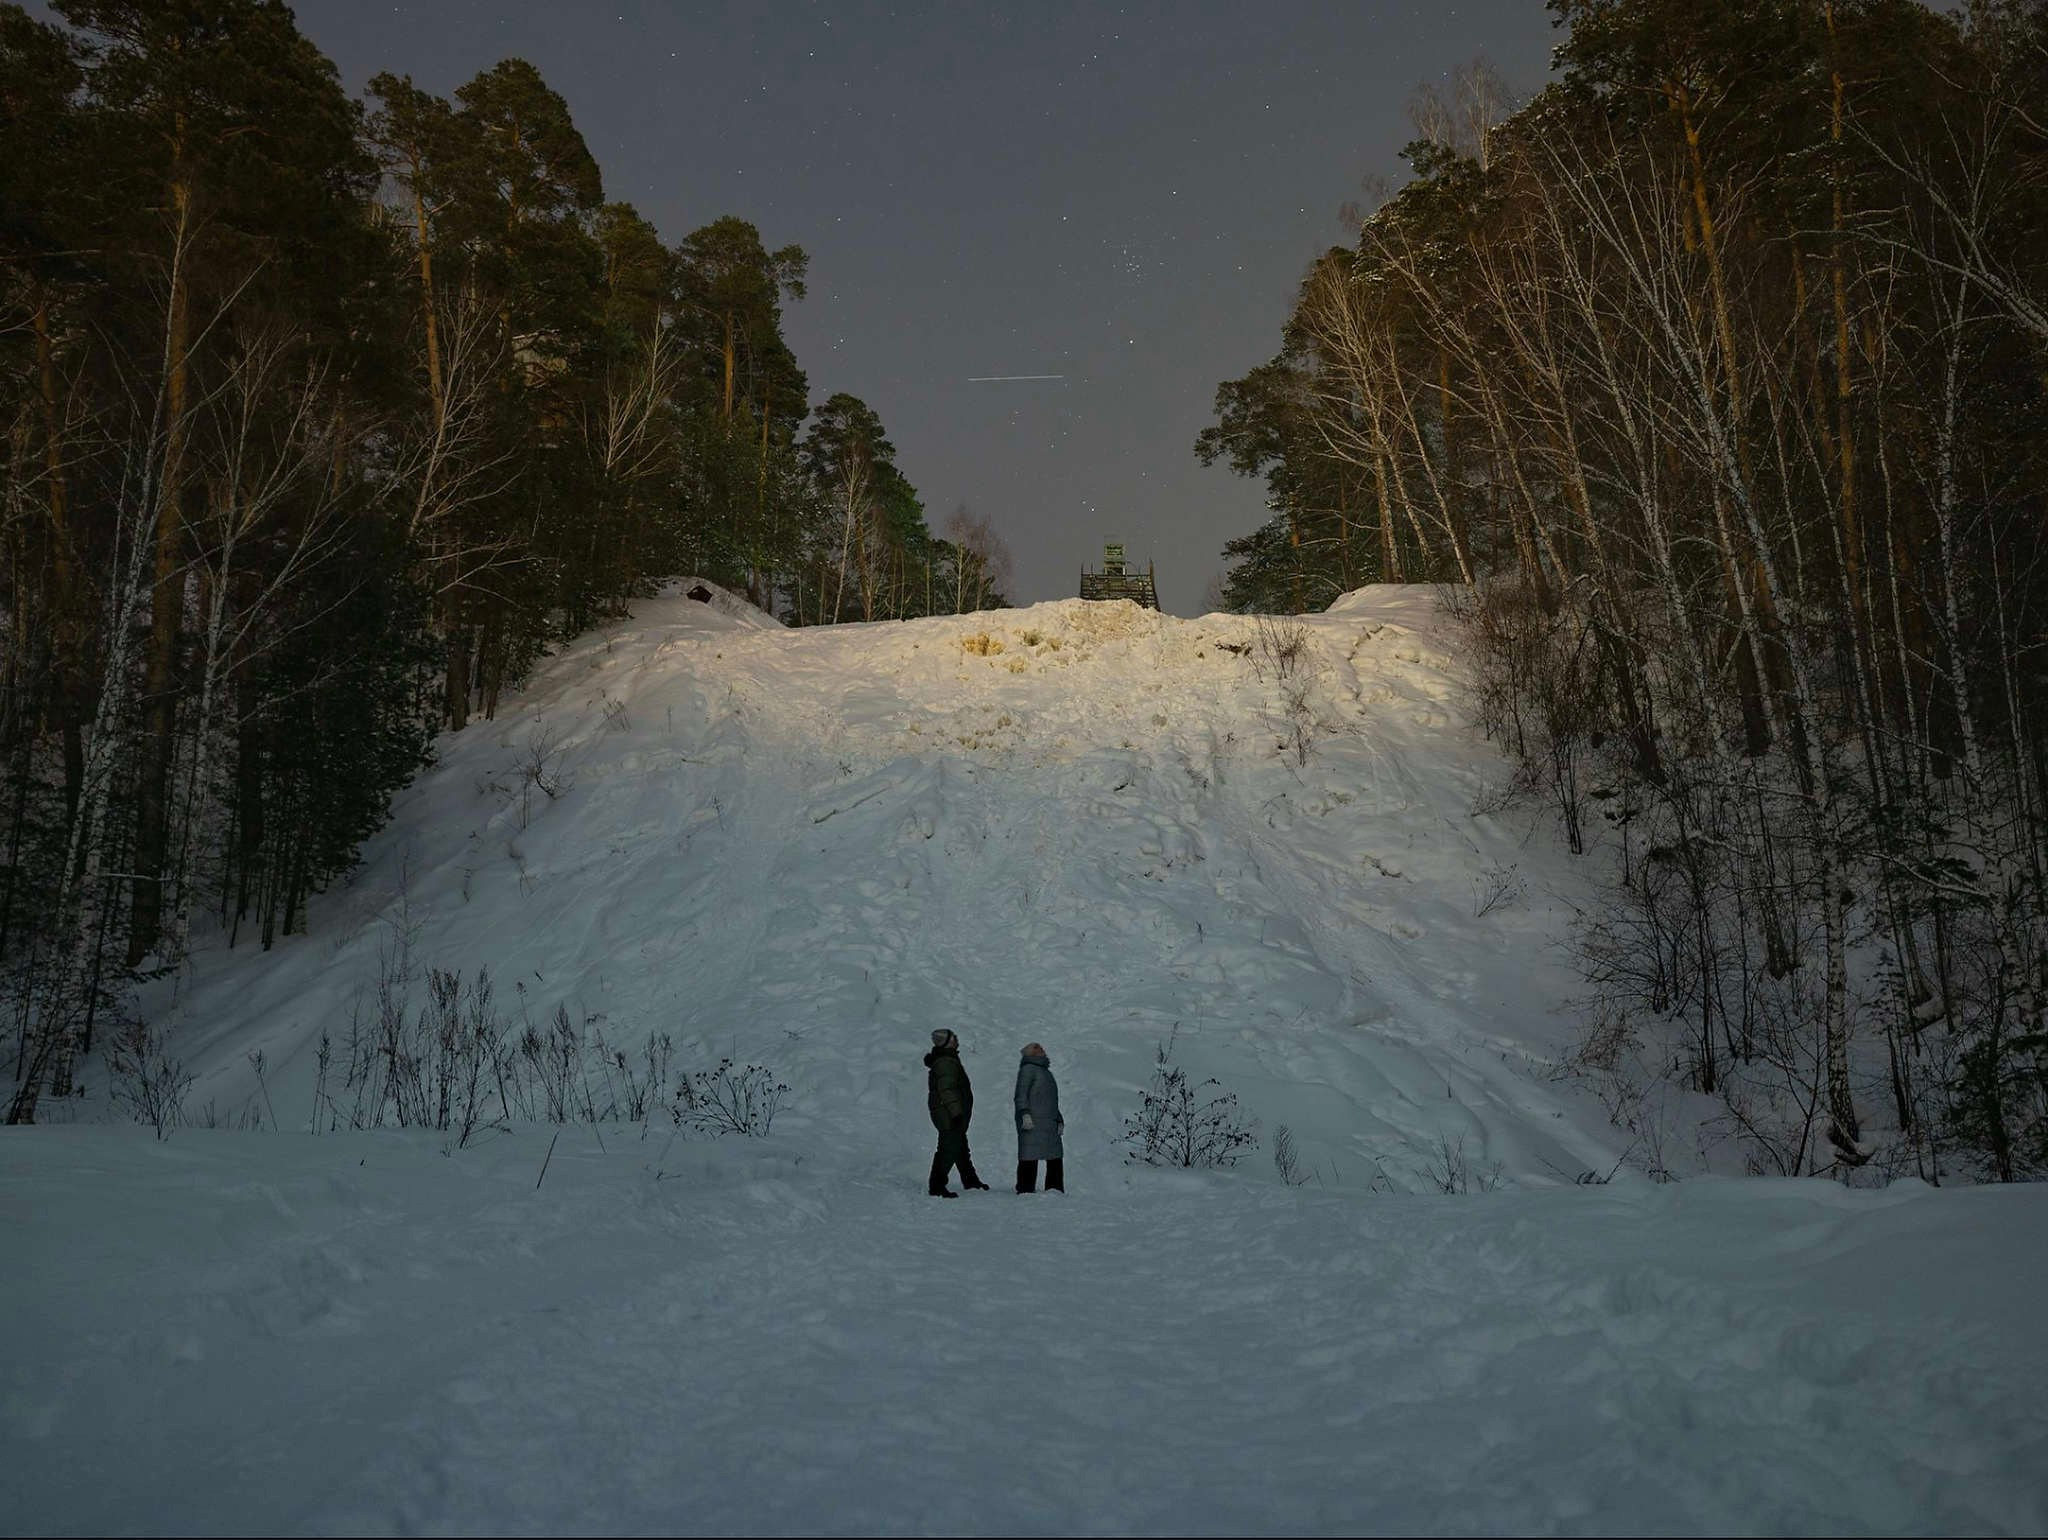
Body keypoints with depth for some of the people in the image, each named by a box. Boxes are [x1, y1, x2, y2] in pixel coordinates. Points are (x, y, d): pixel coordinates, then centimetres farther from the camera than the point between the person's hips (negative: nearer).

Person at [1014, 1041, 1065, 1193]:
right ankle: (1026, 1190, -9)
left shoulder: (1046, 1072, 28)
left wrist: (1060, 1120, 24)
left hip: (1049, 1123, 9)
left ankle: (1054, 1189, 12)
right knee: (1030, 1157, -10)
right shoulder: (1027, 1068, 1)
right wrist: (1025, 1114, -23)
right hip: (1032, 1123, -9)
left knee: (1056, 1157, 6)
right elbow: (1021, 1094, -10)